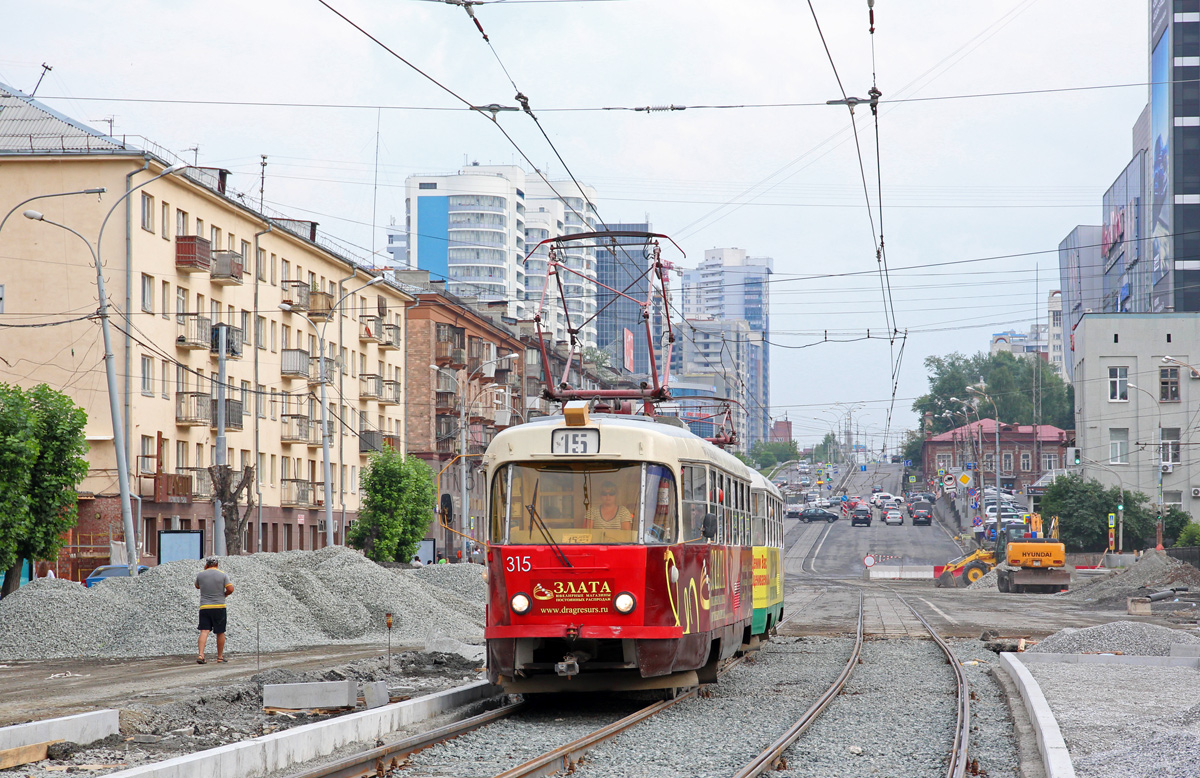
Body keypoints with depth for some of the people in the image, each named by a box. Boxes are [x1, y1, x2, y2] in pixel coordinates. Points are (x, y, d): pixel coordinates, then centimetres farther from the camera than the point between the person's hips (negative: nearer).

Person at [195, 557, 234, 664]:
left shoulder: (200, 574, 3)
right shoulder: (222, 574, -1)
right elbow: (230, 589, -8)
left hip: (204, 607, 1)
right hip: (219, 607, -1)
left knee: (204, 631, -4)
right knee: (220, 633, 9)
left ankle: (201, 655, -20)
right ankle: (220, 656, 16)